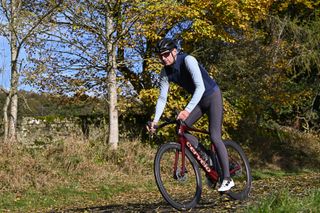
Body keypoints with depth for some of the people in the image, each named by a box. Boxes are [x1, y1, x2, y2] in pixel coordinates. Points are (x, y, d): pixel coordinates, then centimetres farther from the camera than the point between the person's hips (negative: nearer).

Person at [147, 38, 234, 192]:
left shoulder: (188, 60, -28)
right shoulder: (165, 73, -8)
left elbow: (200, 87, -37)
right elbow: (162, 98, -4)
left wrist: (187, 110, -49)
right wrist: (155, 120, -17)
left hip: (212, 96, -7)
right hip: (198, 100, 7)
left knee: (214, 137, -17)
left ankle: (227, 179, -12)